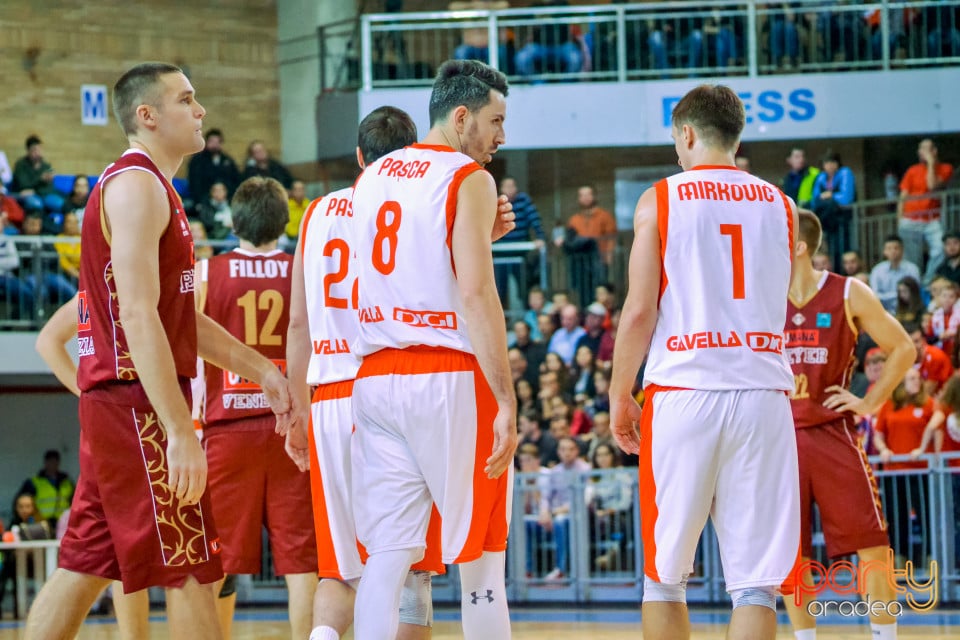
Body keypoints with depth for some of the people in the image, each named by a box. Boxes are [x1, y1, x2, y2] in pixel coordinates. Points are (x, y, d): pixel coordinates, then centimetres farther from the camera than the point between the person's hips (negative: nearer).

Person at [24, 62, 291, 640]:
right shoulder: (137, 185, -13)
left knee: (85, 567, 9)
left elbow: (180, 315, 25)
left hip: (113, 404, 10)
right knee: (191, 571, -7)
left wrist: (260, 369, 21)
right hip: (139, 404, -10)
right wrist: (181, 433, -26)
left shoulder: (153, 188, 20)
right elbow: (138, 317, -22)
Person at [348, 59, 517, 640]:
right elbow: (476, 296, -15)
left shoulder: (371, 178, 16)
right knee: (481, 552, 5)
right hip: (450, 378, -6)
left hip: (376, 378, 6)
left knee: (386, 557, 3)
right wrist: (506, 403, -17)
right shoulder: (469, 179, -6)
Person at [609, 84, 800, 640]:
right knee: (755, 579, 1)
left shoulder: (661, 199, 1)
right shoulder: (780, 205, 11)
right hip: (763, 391, 2)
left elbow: (639, 311, -4)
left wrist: (620, 395, 6)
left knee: (665, 572, 10)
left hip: (683, 391, -2)